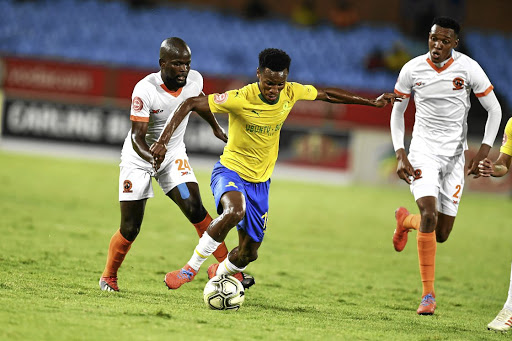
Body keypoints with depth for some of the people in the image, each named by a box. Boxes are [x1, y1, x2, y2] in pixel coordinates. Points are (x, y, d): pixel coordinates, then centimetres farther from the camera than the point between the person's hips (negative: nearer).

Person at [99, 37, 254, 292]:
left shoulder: (194, 80, -13)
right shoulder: (145, 90, -29)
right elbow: (137, 136, -29)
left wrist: (216, 127, 26)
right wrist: (151, 156, -49)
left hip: (173, 155, 3)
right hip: (139, 158, -3)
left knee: (194, 209, -17)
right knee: (130, 229, -1)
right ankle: (108, 276, 23)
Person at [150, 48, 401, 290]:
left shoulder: (291, 93, -9)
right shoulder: (240, 99, -24)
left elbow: (326, 94, 9)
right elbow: (190, 104, -22)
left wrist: (373, 103, 15)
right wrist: (162, 141, -31)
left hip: (260, 181, 5)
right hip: (230, 170, -5)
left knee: (248, 252, 6)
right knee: (235, 211, -39)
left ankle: (218, 273, 41)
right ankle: (191, 268, -25)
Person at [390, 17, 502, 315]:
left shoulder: (468, 68, -8)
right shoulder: (412, 70, -5)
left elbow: (494, 110, 1)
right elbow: (397, 112, 8)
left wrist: (484, 152, -8)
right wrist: (400, 155, -3)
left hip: (455, 154, 1)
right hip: (423, 151, -1)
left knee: (442, 234, 3)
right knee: (429, 215, -22)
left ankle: (405, 220, 40)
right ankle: (428, 293, -11)